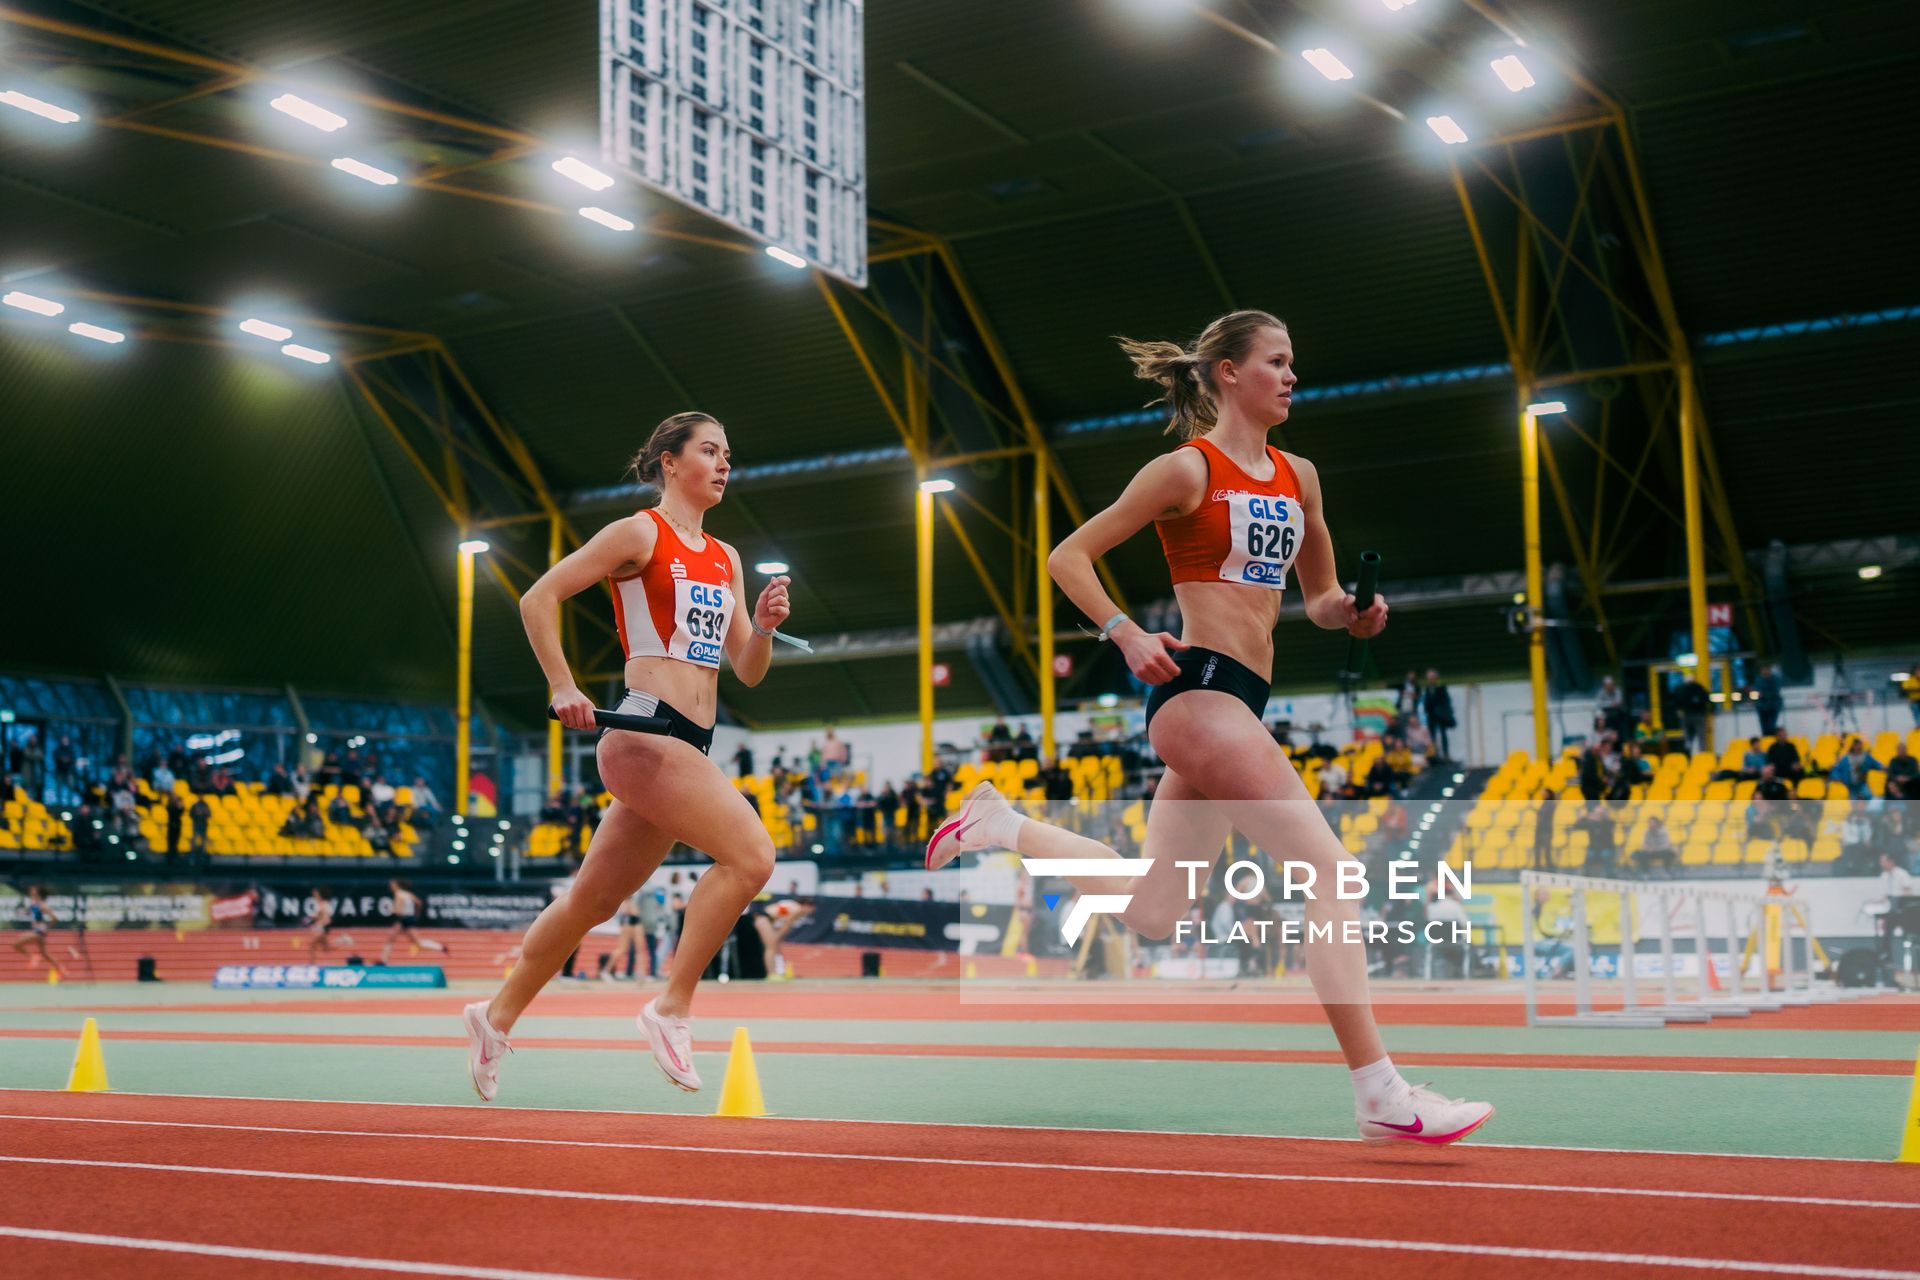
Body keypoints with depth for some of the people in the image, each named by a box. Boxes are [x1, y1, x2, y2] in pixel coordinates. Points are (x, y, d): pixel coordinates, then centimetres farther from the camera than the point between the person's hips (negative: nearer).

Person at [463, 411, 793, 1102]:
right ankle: (672, 1007, -14)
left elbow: (748, 671, 18)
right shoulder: (640, 533, -3)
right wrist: (564, 689, -9)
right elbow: (538, 598, -4)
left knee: (594, 899, 14)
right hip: (644, 730, -8)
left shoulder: (725, 558, 18)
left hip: (689, 745, 8)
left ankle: (497, 1016, 30)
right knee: (751, 853, -23)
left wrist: (763, 625, -1)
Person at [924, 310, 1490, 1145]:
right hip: (1198, 687, -9)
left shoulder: (1297, 476, 16)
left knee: (1152, 911, 13)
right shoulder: (1189, 468, -4)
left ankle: (1003, 825, 27)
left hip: (1241, 701, 9)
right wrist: (1128, 635, -16)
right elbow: (1068, 557, -2)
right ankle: (1381, 1096, -13)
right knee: (1332, 871, -15)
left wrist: (1352, 612, 2)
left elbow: (1318, 596, 25)